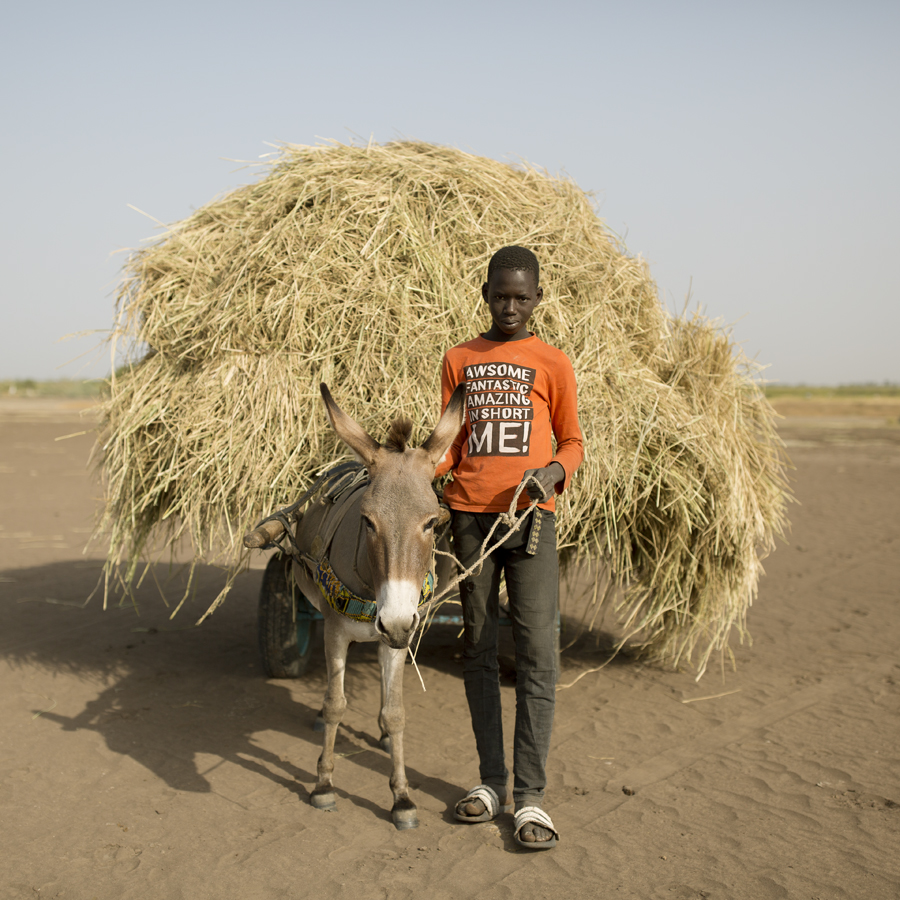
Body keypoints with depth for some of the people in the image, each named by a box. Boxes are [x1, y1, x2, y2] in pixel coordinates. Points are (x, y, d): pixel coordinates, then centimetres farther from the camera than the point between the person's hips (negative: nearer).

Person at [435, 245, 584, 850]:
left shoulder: (552, 363, 5)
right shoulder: (459, 360, 12)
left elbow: (572, 441, 10)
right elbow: (450, 442, 15)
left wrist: (555, 471, -11)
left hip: (529, 514, -3)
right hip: (469, 515, 3)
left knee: (538, 653, -8)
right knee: (479, 649, 8)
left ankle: (530, 796, -3)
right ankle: (491, 780, 18)